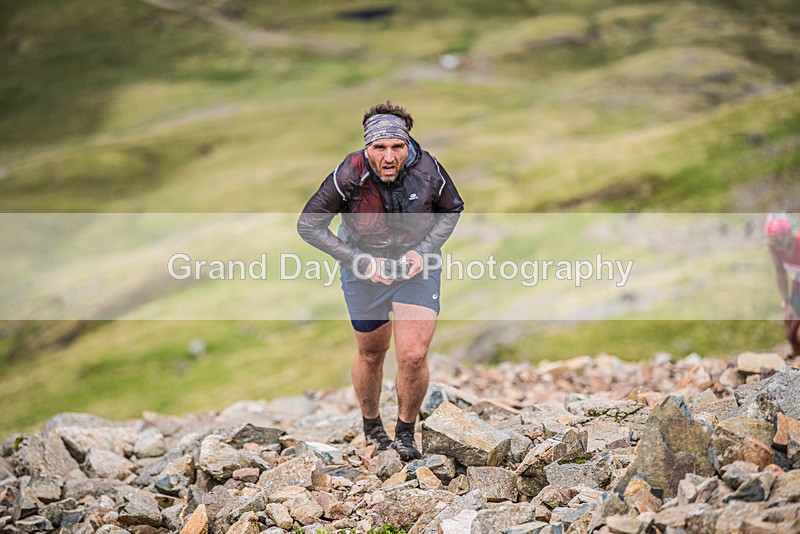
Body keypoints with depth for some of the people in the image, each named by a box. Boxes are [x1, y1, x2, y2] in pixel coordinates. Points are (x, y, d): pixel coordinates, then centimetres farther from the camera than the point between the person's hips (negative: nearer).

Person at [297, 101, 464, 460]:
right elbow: (309, 225, -16)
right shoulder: (348, 177, -27)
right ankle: (371, 426, 42)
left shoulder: (428, 170, -22)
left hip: (417, 266, 0)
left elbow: (452, 209, 0)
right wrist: (361, 260, -21)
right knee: (371, 353, 16)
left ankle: (406, 431, 14)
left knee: (413, 357, -11)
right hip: (365, 269, 0)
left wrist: (424, 250, -14)